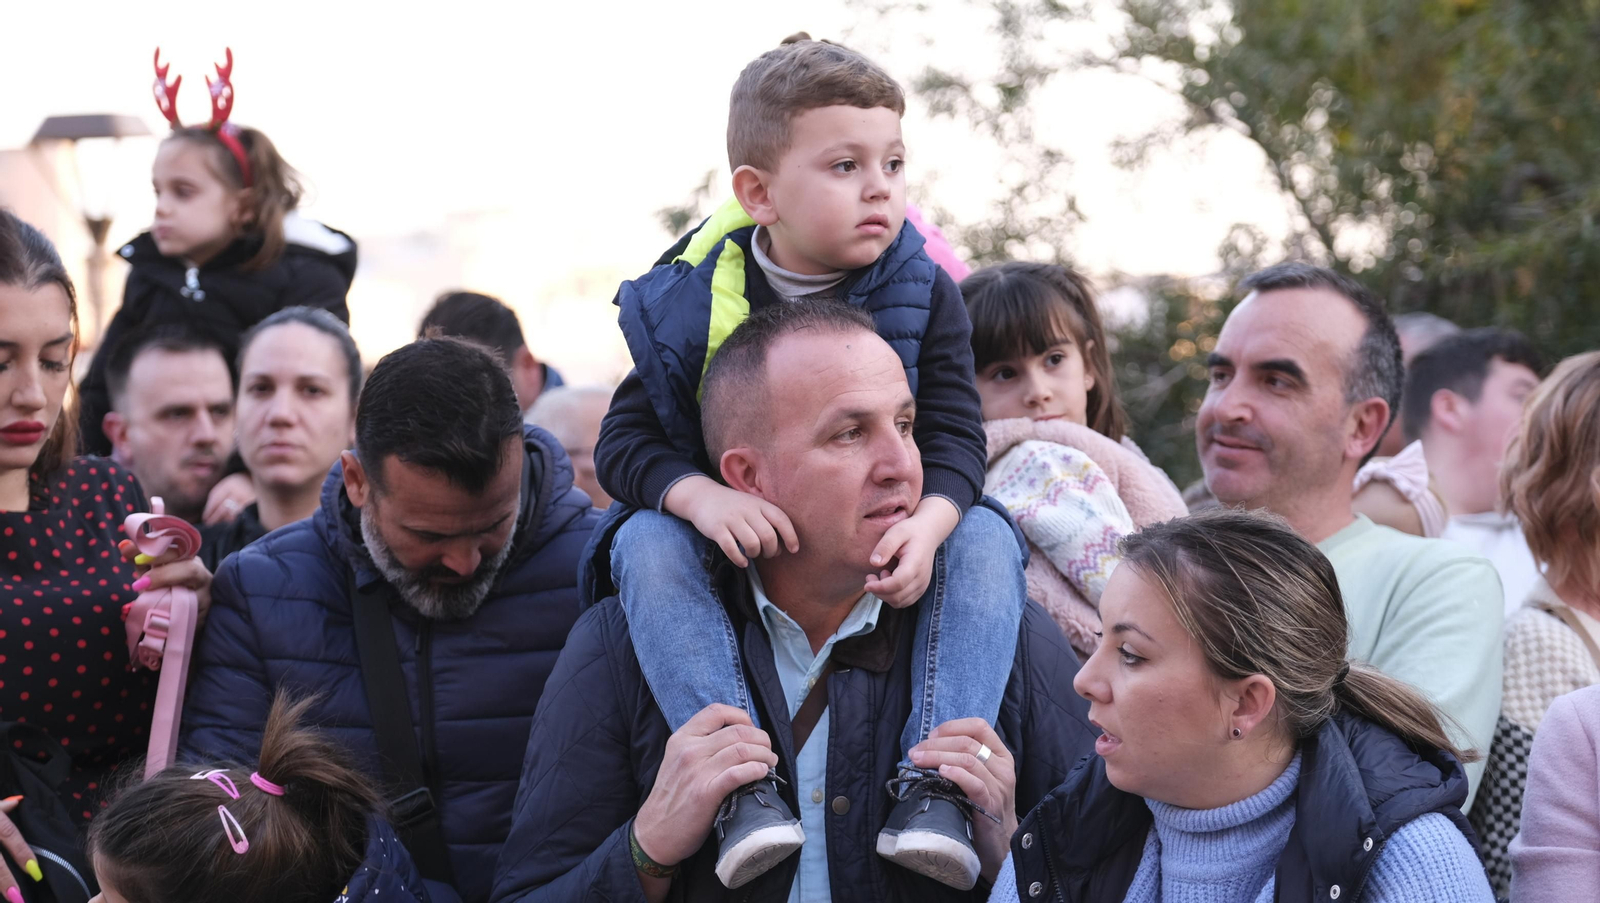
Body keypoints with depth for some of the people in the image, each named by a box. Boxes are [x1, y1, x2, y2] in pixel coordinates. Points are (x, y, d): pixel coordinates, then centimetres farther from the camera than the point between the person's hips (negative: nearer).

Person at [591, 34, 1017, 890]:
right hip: (737, 539, -1)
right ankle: (742, 784, -40)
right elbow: (624, 442, -10)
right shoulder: (690, 302, -9)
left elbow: (955, 441, -11)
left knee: (989, 540, -26)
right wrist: (698, 495, -33)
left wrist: (928, 522, -35)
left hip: (883, 541, 1)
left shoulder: (923, 296, -5)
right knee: (647, 545, -30)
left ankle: (934, 783, -35)